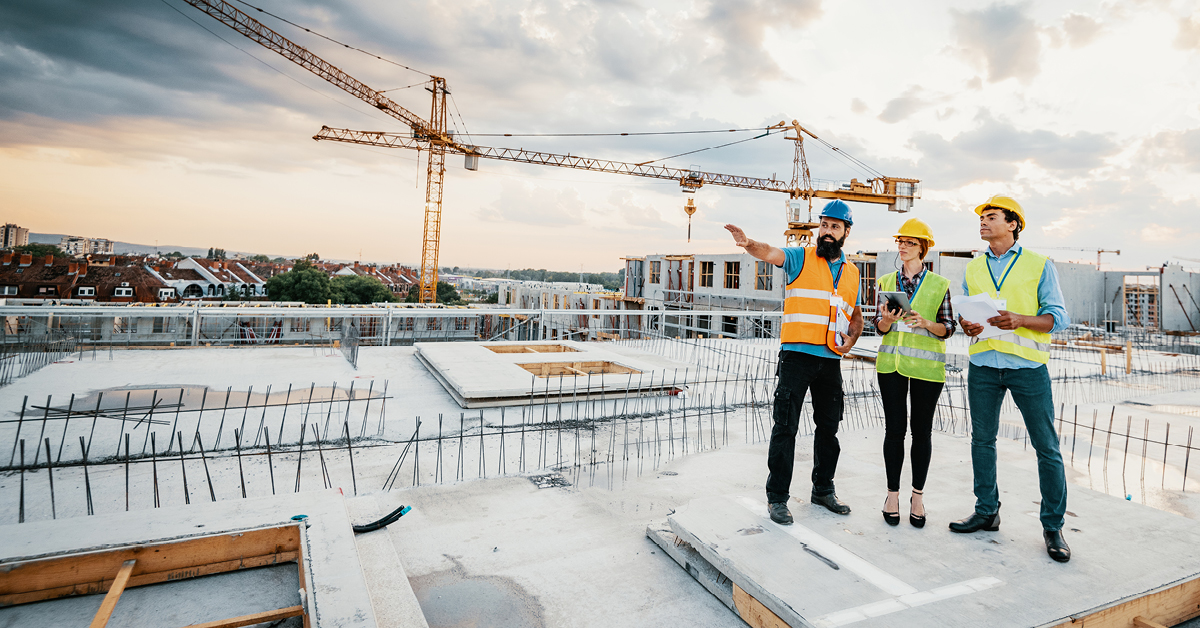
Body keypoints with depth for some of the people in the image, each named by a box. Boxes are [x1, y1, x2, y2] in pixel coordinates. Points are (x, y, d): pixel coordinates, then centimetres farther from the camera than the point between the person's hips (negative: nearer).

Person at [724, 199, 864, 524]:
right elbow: (771, 253, -18)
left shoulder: (852, 272, 16)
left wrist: (851, 339, 5)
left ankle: (823, 489, 32)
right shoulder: (801, 258, 2)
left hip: (831, 360, 5)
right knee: (786, 427, -4)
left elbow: (856, 315, 26)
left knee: (829, 427, 14)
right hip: (796, 355, -5)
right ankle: (777, 497, 7)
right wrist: (750, 244, -40)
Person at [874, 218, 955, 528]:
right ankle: (893, 494, 15)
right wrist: (888, 319, -14)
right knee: (894, 429, 4)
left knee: (922, 431, 6)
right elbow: (880, 327, 8)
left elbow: (948, 328, 3)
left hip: (926, 365, -1)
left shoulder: (939, 284, 3)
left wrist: (926, 323, -17)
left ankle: (918, 496, 19)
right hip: (891, 363, 1)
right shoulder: (886, 282, 9)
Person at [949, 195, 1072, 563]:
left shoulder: (1040, 265, 3)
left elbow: (1057, 317, -1)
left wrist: (1019, 320, -19)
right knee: (982, 440, 9)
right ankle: (986, 512, 23)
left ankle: (1053, 527, 13)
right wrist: (966, 325, -5)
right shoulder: (973, 268, 14)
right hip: (983, 364, 4)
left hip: (1027, 364, -3)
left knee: (1046, 447, 0)